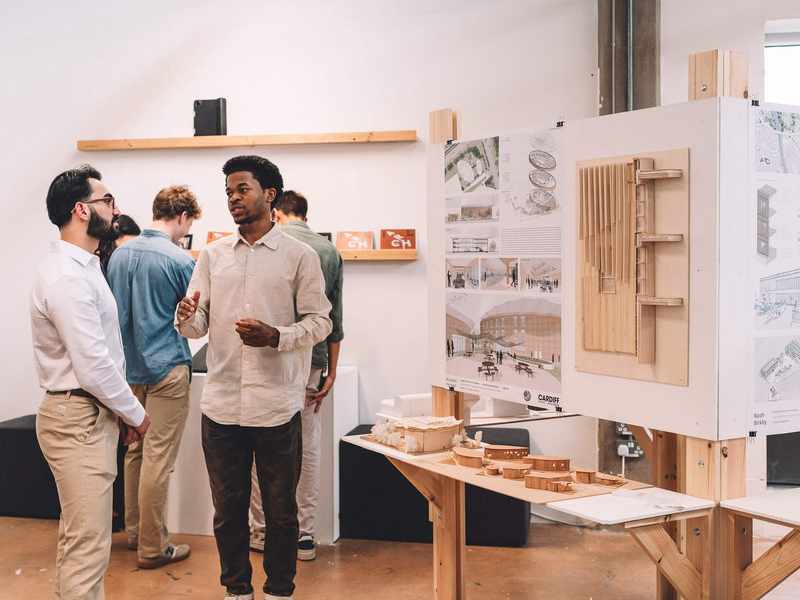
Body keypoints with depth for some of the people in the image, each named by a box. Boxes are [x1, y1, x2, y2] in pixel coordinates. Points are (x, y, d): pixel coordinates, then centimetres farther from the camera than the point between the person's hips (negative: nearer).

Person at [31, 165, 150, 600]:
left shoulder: (81, 266, 13)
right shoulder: (68, 275, -20)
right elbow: (93, 366, -22)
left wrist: (122, 410, 12)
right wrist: (135, 413, -9)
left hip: (89, 413, 11)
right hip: (79, 419, -11)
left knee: (77, 535, 19)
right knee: (88, 545, -5)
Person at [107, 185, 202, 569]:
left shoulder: (120, 255, 6)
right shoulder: (180, 260, -14)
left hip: (130, 366, 7)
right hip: (166, 368, -7)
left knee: (135, 450, 17)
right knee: (158, 459, -2)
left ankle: (135, 530, 27)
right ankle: (152, 547, 5)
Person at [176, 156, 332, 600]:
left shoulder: (299, 256, -1)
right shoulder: (212, 255, 9)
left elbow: (319, 322, -2)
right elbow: (198, 325, 7)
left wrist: (276, 337, -19)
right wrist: (187, 318, -17)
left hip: (276, 407, -3)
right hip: (221, 404, 3)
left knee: (280, 509, 10)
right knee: (228, 509, 13)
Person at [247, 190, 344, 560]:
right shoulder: (329, 251, 7)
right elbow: (334, 320, 8)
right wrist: (331, 372, 13)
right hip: (311, 363, 3)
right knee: (308, 449, 8)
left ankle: (262, 531, 15)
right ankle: (304, 535, 13)